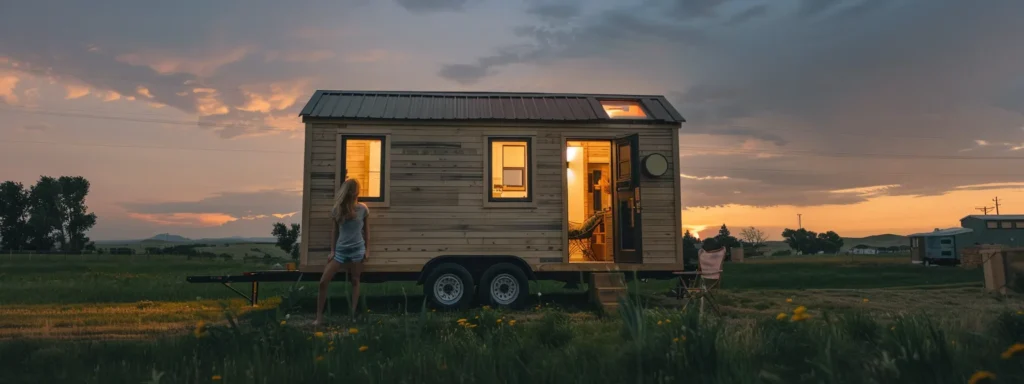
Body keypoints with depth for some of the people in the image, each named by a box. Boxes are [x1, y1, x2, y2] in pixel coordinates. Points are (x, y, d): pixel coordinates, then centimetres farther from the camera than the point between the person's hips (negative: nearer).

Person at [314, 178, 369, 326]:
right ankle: (319, 317, 2)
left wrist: (366, 249, 5)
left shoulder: (363, 209, -2)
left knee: (355, 281, 5)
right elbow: (335, 230, 9)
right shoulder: (337, 209, 1)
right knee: (323, 282, -5)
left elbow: (366, 229, 6)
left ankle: (353, 315, 13)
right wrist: (332, 250, 6)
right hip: (340, 250, 2)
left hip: (357, 249, -2)